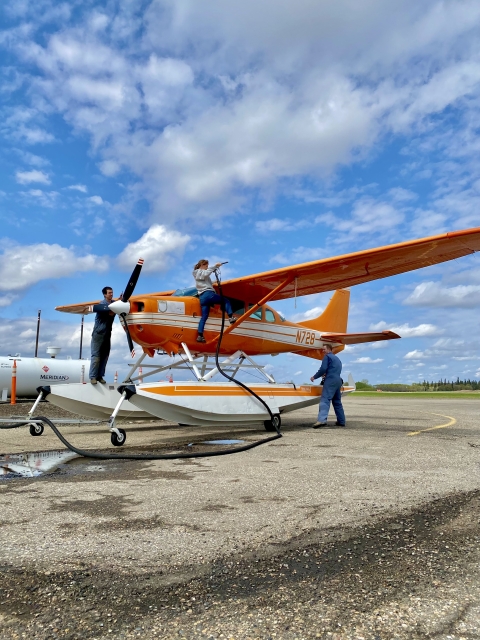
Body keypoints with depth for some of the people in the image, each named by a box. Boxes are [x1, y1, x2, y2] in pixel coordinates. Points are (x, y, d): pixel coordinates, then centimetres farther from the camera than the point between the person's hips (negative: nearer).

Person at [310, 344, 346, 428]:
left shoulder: (327, 356, 1)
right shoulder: (337, 358, 27)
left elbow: (323, 369, -9)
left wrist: (314, 377, -1)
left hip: (331, 380, -9)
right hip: (338, 381, 9)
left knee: (325, 399, -18)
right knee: (337, 401, 15)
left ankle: (322, 420, -32)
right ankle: (341, 421, 16)